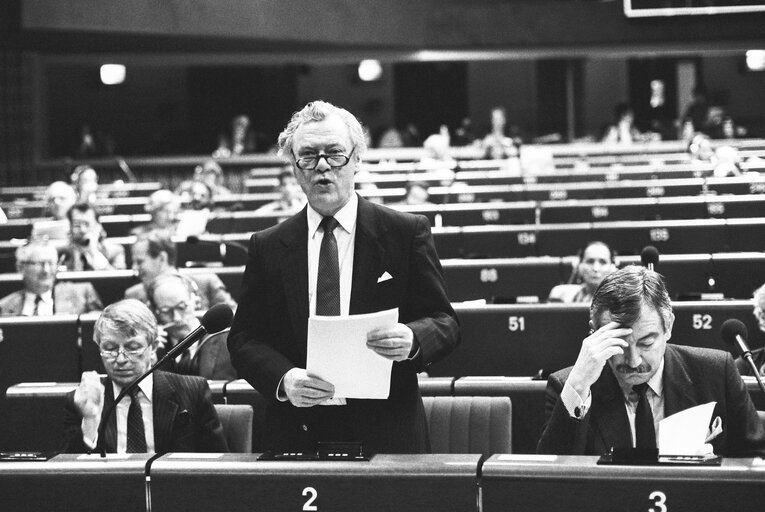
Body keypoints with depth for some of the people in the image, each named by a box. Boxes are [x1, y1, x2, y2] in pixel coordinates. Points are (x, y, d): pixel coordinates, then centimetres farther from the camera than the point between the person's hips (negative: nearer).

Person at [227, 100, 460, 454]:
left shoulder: (407, 233, 3)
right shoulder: (267, 247, 8)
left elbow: (445, 323, 2)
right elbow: (243, 338, 7)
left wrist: (412, 340, -21)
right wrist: (282, 380, -13)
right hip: (295, 435, 1)